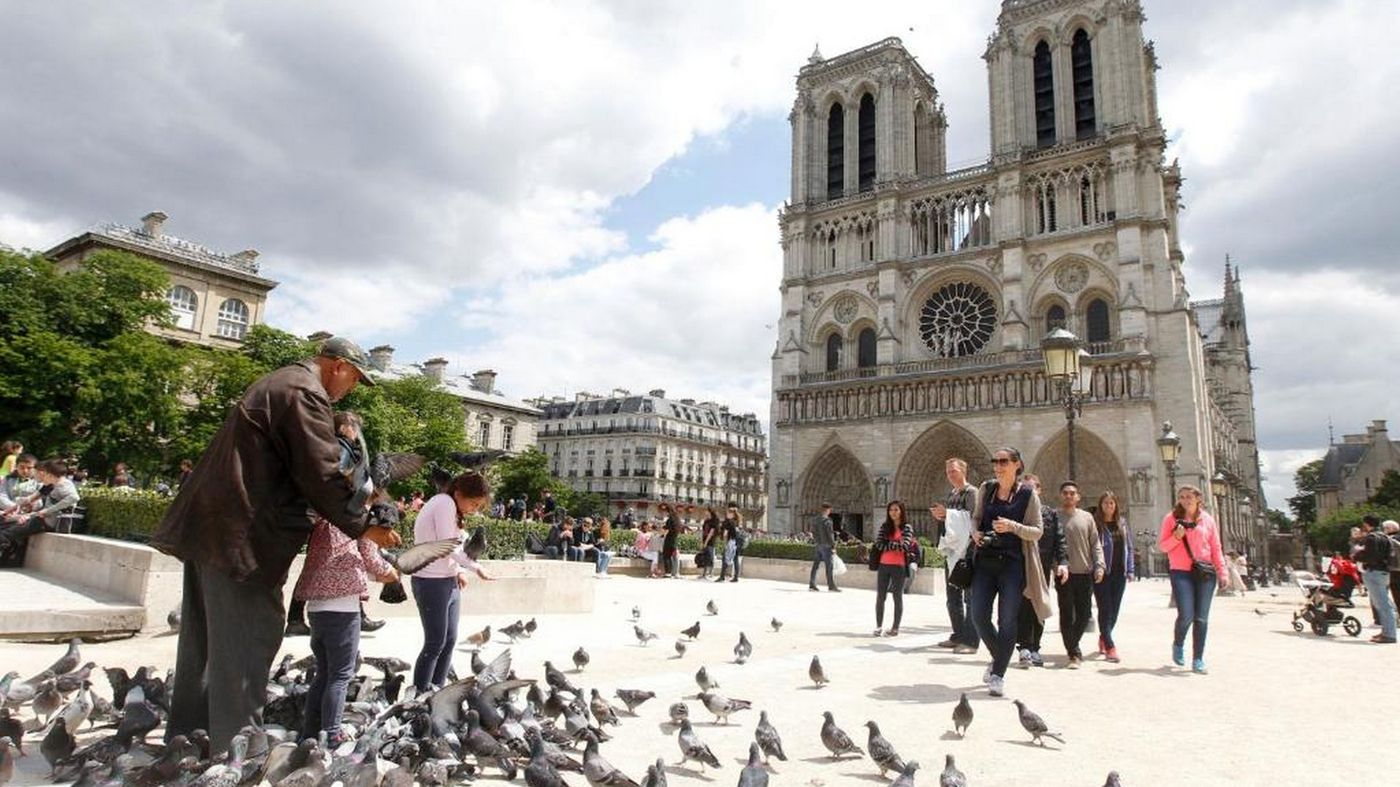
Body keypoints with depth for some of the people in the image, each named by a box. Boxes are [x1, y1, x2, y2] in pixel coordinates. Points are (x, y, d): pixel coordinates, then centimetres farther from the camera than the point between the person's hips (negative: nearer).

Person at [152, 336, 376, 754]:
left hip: (209, 528, 11)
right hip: (244, 537, -11)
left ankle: (184, 739, 30)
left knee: (205, 642, 18)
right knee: (244, 647, -4)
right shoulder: (306, 394, -13)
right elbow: (321, 475, -18)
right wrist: (360, 526, -9)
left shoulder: (275, 385, 20)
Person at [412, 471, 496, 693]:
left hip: (448, 581, 9)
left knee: (450, 640, 11)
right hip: (432, 583, -9)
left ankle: (437, 689, 20)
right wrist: (476, 567, -13)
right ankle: (419, 694, 8)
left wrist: (458, 571, 3)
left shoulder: (448, 506, 16)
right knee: (435, 643, -3)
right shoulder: (445, 503, -14)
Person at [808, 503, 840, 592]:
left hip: (817, 545, 7)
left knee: (815, 565, 10)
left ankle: (812, 585, 11)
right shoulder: (827, 520, -14)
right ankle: (831, 586, 0)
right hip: (826, 545, -7)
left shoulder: (814, 519, 9)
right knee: (829, 566, -2)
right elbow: (830, 535, -15)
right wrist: (833, 546, -10)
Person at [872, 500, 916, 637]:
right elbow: (879, 544, -4)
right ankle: (879, 626, 14)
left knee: (897, 597, 5)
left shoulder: (907, 528, 0)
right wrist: (896, 545, -10)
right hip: (883, 565, 3)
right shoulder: (885, 527, 9)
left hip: (899, 567, -3)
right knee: (880, 596, 5)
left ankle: (895, 628, 12)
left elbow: (904, 546, -15)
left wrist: (887, 545, -7)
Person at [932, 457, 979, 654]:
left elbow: (973, 516, -19)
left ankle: (971, 641, -3)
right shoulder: (951, 494, 18)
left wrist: (948, 513, -22)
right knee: (953, 597, 13)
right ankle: (958, 635, 23)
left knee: (969, 597, -5)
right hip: (951, 551, 8)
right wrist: (938, 515, 1)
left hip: (967, 550, -8)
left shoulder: (971, 492, -6)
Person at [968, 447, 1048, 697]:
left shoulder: (1028, 494, -2)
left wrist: (1012, 526, -19)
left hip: (1012, 564, -3)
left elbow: (1037, 532, -2)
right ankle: (999, 657, 28)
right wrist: (976, 532, -2)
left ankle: (998, 675, 10)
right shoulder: (986, 489, 8)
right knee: (978, 616, 1)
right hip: (985, 561, 4)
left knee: (1007, 620, -2)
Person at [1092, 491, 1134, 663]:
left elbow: (1129, 547, 14)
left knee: (1115, 609, 11)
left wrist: (1130, 569, 8)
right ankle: (1110, 647, -6)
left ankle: (1104, 638, 30)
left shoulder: (1122, 523, 10)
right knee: (1105, 609, -6)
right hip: (1102, 572, -5)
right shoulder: (1095, 523, -4)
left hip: (1119, 572, 5)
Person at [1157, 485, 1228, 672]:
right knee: (1186, 615, -10)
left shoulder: (1207, 519, 9)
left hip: (1205, 573, 2)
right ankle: (1178, 645, 19)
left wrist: (1222, 572, 5)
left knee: (1201, 618, 2)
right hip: (1181, 573, -2)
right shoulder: (1171, 518, 3)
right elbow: (1161, 546, 4)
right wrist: (1176, 537, -14)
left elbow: (1216, 548, 12)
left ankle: (1198, 659, 12)